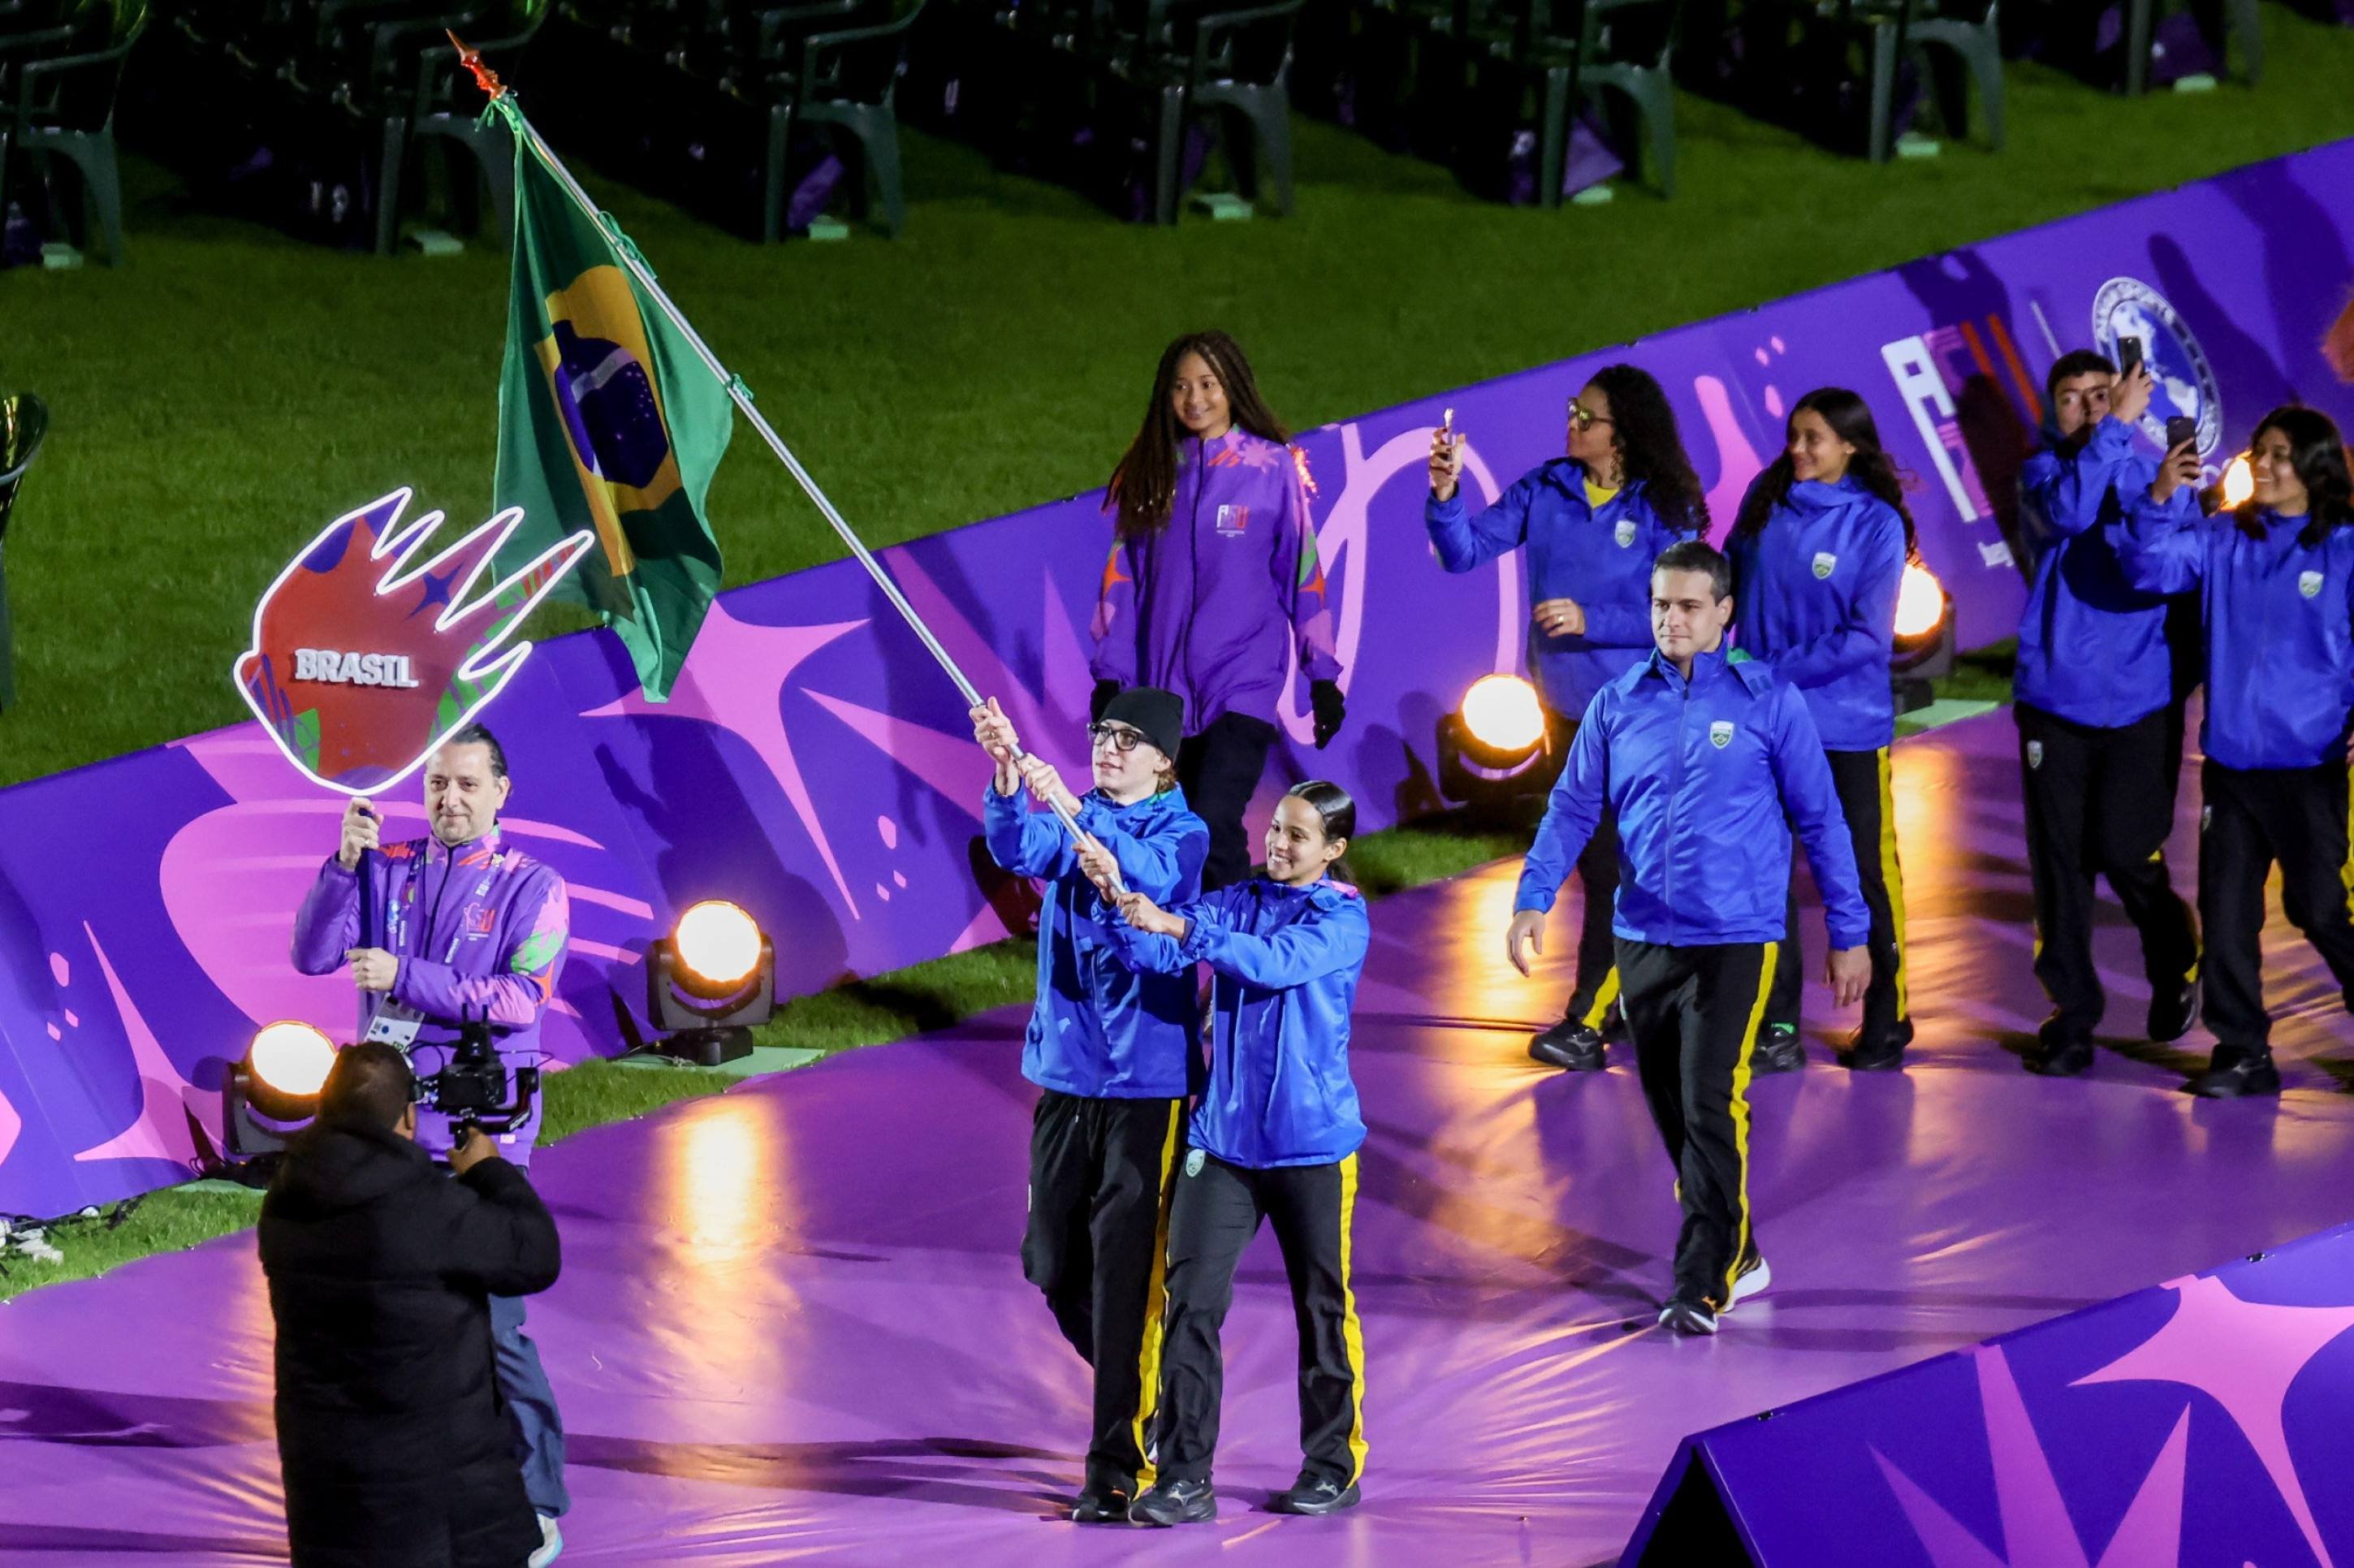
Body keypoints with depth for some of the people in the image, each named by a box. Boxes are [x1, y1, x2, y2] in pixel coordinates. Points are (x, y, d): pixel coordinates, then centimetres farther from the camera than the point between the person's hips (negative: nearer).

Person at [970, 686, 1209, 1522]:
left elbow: (1154, 877, -26)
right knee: (1052, 1263, 11)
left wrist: (1073, 810, -37)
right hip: (1064, 1070, 5)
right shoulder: (1067, 824, 8)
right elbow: (1018, 851, -14)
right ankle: (1140, 1391, 33)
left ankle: (1117, 1465, -4)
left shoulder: (1182, 833, -3)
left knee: (1123, 1272, -8)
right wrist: (1007, 781, -34)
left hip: (1146, 1082, -5)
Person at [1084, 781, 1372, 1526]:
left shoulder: (1342, 919, -6)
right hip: (1225, 1133, 3)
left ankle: (1334, 1465, 23)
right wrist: (1121, 901, -28)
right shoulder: (1237, 901, 6)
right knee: (1192, 1300, -6)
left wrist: (1179, 927, -33)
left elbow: (1274, 962, -24)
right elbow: (1153, 953, -7)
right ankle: (1185, 1478, -5)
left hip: (1310, 1140, -3)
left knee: (1322, 1304, 8)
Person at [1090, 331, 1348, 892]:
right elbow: (1123, 578, 9)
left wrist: (1324, 676, 3)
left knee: (1215, 828, -18)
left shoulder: (1273, 467, -1)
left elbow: (1302, 573, 2)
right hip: (1164, 686, 4)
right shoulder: (1149, 472, 7)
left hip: (1243, 682, -4)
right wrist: (1110, 674, 6)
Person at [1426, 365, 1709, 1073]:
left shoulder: (1663, 511, -13)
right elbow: (1466, 550, -6)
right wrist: (1446, 495, -23)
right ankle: (1632, 990, 29)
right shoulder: (1545, 490, -2)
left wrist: (1591, 620, -22)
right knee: (1590, 857, 15)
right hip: (1566, 702, 5)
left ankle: (1587, 1020, -4)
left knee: (1612, 861, -8)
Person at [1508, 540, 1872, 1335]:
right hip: (1643, 940, 4)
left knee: (1711, 1109, -13)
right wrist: (1533, 899, -9)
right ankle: (1737, 1255, 29)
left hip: (1737, 941, -4)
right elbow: (1573, 808, 6)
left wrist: (1849, 933, 1)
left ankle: (1702, 1286, -10)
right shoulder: (1618, 705, 7)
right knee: (1671, 1113, 12)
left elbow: (1820, 818, 1)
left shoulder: (1768, 699, -2)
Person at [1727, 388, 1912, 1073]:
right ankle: (1776, 1029, 13)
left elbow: (1867, 637, -15)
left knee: (1867, 871, 7)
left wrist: (1777, 670, -18)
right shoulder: (1766, 500, 1)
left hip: (1847, 725, -4)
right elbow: (1731, 583, 12)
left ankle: (1886, 1023, 21)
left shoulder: (1875, 523, -11)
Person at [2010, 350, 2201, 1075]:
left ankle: (2174, 969, 23)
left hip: (2139, 702, -1)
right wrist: (2116, 429, -20)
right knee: (2058, 861, 3)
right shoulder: (2044, 473, 3)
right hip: (2055, 700, 1)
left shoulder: (2152, 476, 4)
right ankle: (2072, 1009, 14)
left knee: (2125, 852, -6)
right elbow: (2068, 508, -20)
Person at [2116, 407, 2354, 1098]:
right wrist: (2160, 500, -20)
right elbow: (2151, 569, -5)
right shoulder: (2222, 540, 4)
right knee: (2226, 909, 6)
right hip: (2231, 757, 4)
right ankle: (2242, 1052, 14)